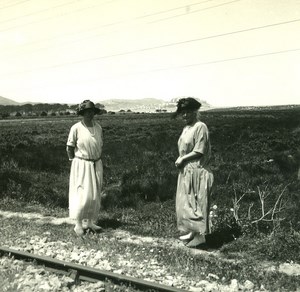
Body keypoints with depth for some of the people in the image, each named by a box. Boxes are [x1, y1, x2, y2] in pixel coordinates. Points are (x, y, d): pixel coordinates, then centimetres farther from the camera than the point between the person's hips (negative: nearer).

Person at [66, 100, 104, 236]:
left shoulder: (98, 127, 4)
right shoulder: (76, 128, -10)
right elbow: (69, 148, -4)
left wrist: (97, 160, 10)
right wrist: (75, 163, -2)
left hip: (96, 165, 5)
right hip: (82, 165, -5)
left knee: (95, 195, 10)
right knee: (83, 195, -6)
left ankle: (90, 222, 23)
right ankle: (78, 224, 7)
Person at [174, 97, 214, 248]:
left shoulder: (200, 127, -13)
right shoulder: (186, 128, 14)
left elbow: (199, 151, -18)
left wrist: (182, 159, -13)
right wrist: (180, 159, 2)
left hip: (196, 171, -9)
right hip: (186, 171, 9)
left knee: (195, 202, -7)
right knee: (185, 201, 12)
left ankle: (199, 235, -1)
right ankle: (190, 231, 22)